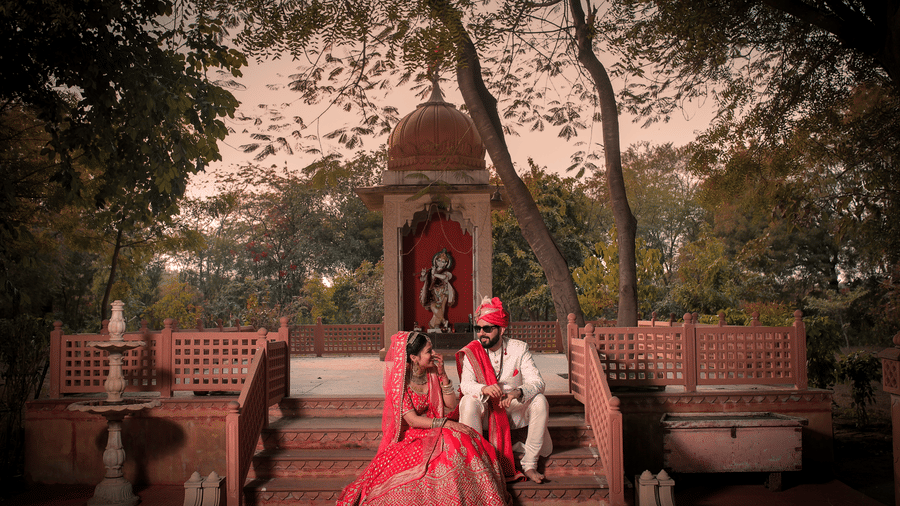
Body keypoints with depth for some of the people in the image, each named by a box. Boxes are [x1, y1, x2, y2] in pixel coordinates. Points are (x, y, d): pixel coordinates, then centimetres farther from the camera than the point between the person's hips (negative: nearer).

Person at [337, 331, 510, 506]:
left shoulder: (433, 373, 2)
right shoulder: (398, 381, -14)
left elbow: (451, 406, 1)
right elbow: (412, 421, -18)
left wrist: (442, 374, -9)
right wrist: (446, 424, -25)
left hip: (436, 431, 5)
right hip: (410, 435, -5)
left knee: (463, 442, -26)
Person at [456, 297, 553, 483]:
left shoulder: (519, 348, -9)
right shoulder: (471, 352, -8)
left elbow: (537, 382, -17)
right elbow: (466, 384, -19)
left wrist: (518, 392, -40)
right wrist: (484, 389, -43)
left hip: (515, 407, 1)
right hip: (485, 409, -1)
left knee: (540, 401, -27)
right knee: (468, 402, -32)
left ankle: (529, 465, -17)